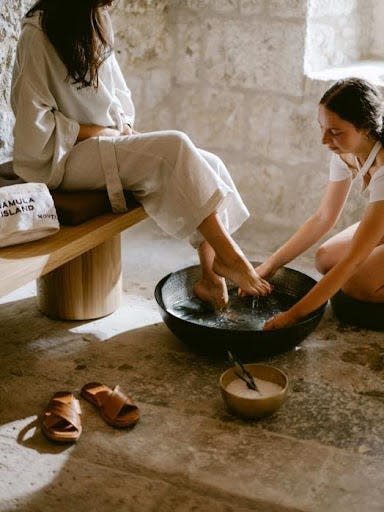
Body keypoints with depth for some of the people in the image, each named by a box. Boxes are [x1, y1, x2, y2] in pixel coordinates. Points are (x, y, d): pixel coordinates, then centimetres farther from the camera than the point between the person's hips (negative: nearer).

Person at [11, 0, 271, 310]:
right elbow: (35, 124, -17)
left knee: (208, 165, -12)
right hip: (69, 156, -8)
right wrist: (104, 131, -14)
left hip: (110, 146, 8)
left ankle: (211, 277, -13)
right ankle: (228, 255, -21)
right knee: (175, 147, -28)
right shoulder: (38, 36, -13)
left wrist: (125, 128, 0)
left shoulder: (94, 30, 12)